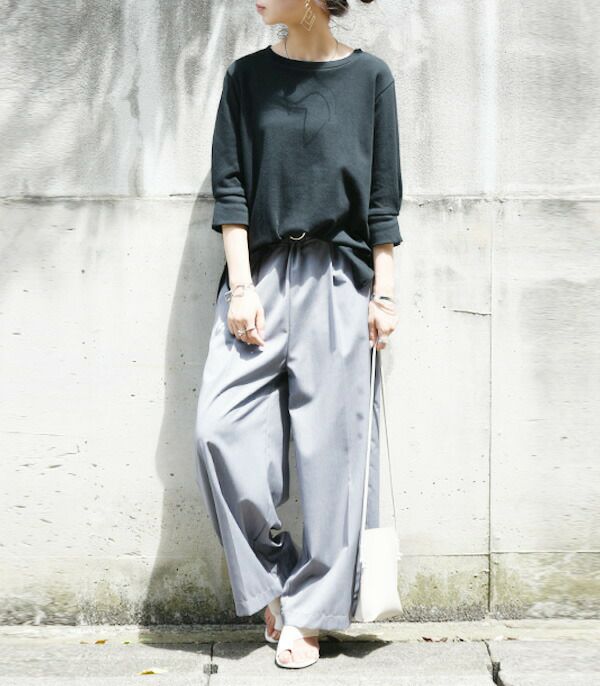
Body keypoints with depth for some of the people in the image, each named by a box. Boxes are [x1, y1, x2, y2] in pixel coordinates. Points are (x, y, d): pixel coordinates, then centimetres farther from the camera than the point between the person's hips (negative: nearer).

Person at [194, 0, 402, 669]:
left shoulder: (369, 75, 7)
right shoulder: (246, 76, 10)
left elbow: (383, 197, 6)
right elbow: (229, 186, 4)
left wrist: (383, 294, 2)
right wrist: (241, 285, -5)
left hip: (339, 278, -1)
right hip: (259, 273, 2)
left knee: (328, 443, -1)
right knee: (221, 429, -10)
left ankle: (307, 614, 11)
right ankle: (270, 585, 10)